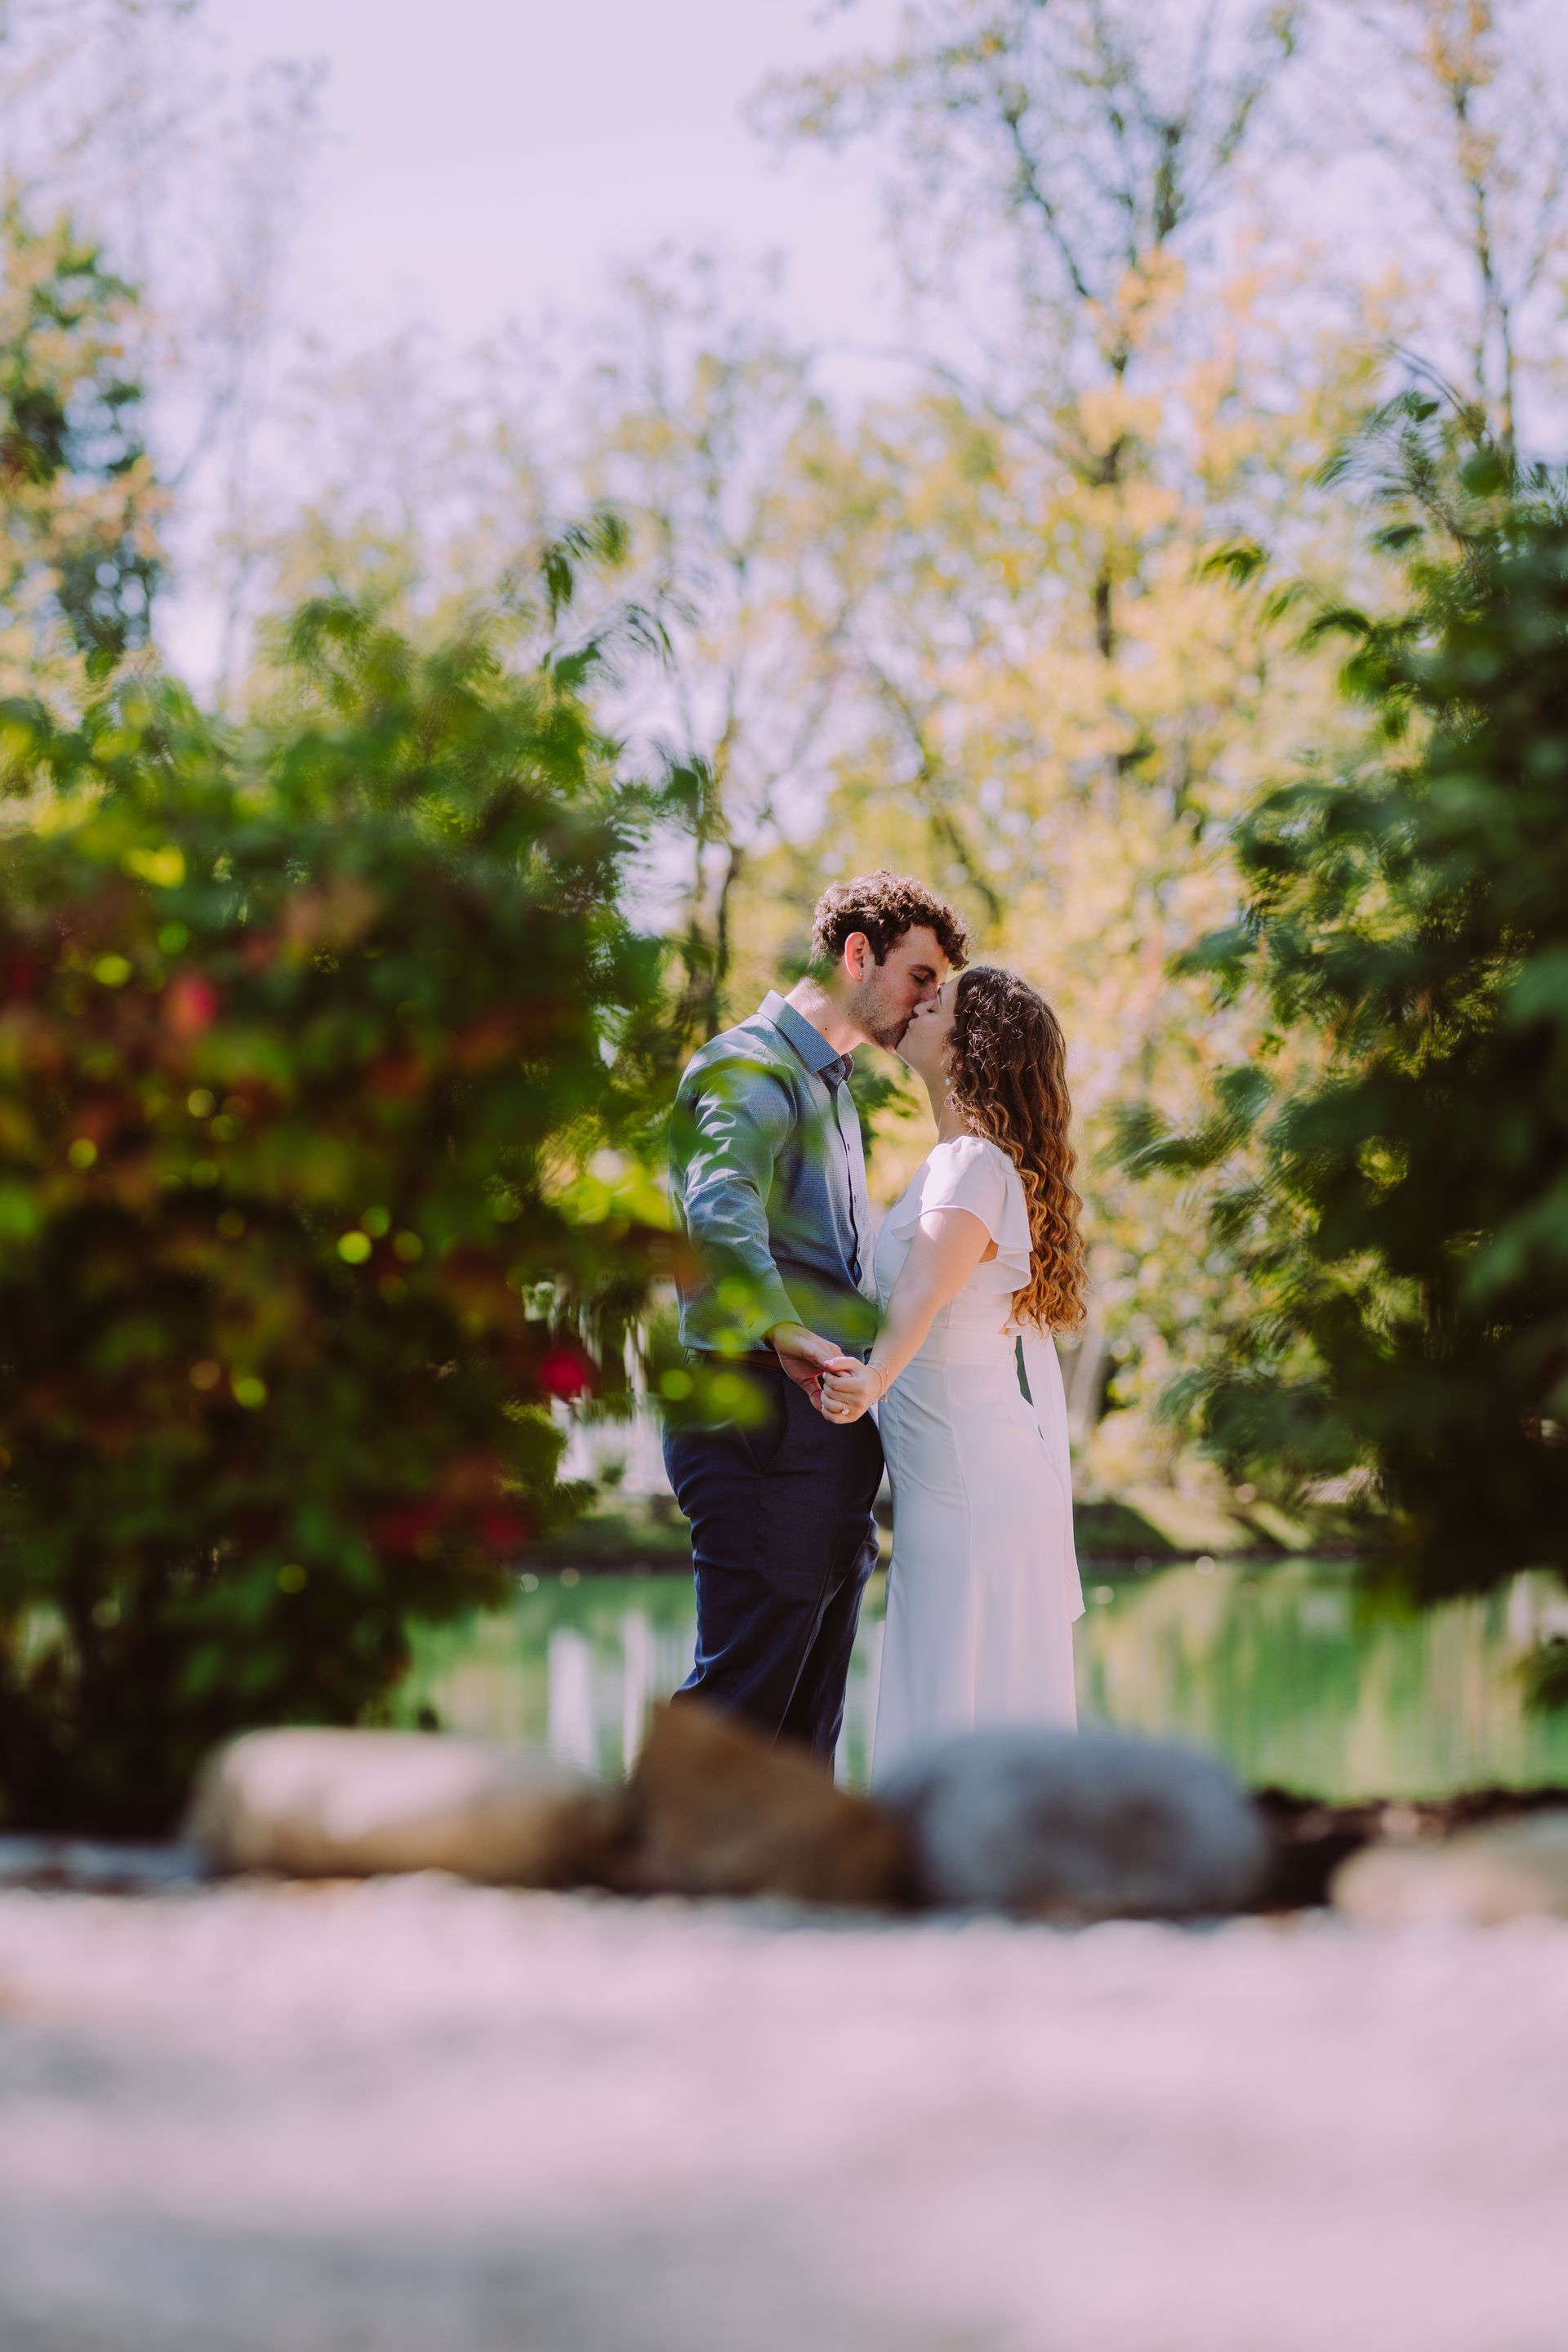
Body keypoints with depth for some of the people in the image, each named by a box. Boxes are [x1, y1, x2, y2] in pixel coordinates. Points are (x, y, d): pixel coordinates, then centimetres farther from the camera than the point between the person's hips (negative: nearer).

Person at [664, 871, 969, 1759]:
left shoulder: (832, 1087, 25)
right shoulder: (751, 1067, -9)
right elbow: (721, 1216, -30)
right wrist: (788, 1336, -46)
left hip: (829, 1424, 10)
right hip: (768, 1419, -10)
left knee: (809, 1713, 10)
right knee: (740, 1694, -13)